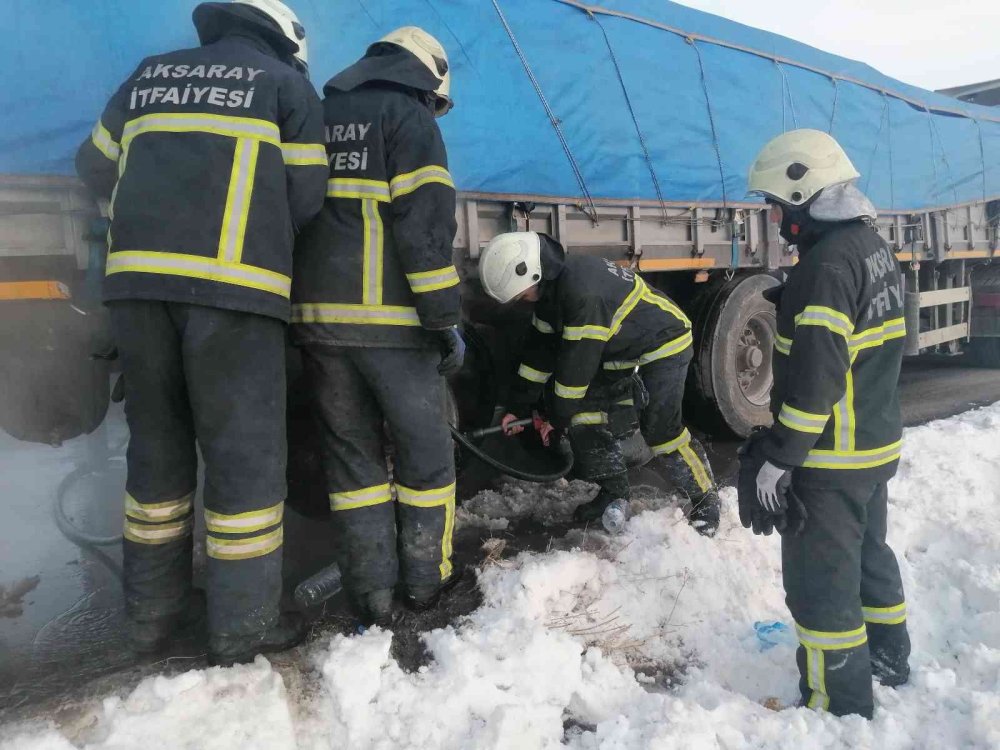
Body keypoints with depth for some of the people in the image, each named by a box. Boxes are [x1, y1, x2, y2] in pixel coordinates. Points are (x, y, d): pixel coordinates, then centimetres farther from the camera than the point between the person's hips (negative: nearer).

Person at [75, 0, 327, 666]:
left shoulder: (150, 74, 24)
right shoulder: (287, 84, 11)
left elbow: (97, 166, 26)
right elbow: (305, 198, 4)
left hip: (136, 279, 5)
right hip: (232, 285, -5)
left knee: (157, 445, 15)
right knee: (245, 455, 2)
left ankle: (153, 610, 25)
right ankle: (243, 626, 9)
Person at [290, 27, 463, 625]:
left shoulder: (320, 115, 21)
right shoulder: (408, 117, 0)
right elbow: (425, 227, -12)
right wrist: (445, 320, -10)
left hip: (317, 315, 6)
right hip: (390, 319, -6)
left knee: (351, 452, 11)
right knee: (425, 449, 9)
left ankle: (372, 592, 14)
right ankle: (427, 578, 19)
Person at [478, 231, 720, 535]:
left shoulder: (584, 290, -35)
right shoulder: (551, 288, -3)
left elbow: (578, 360, -29)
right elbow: (540, 348, 5)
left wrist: (557, 416, -17)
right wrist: (518, 406, 7)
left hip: (665, 343, -9)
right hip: (622, 352, 9)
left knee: (659, 429, -16)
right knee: (588, 417, 1)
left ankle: (705, 499, 6)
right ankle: (614, 494, 16)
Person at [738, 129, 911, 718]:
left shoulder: (828, 263, -23)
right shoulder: (874, 247, 9)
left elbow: (814, 381, -27)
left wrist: (776, 460, -21)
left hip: (832, 460, -10)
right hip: (877, 443, 10)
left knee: (820, 584, 4)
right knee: (868, 553, 26)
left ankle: (840, 706, 18)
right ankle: (889, 658, 45)